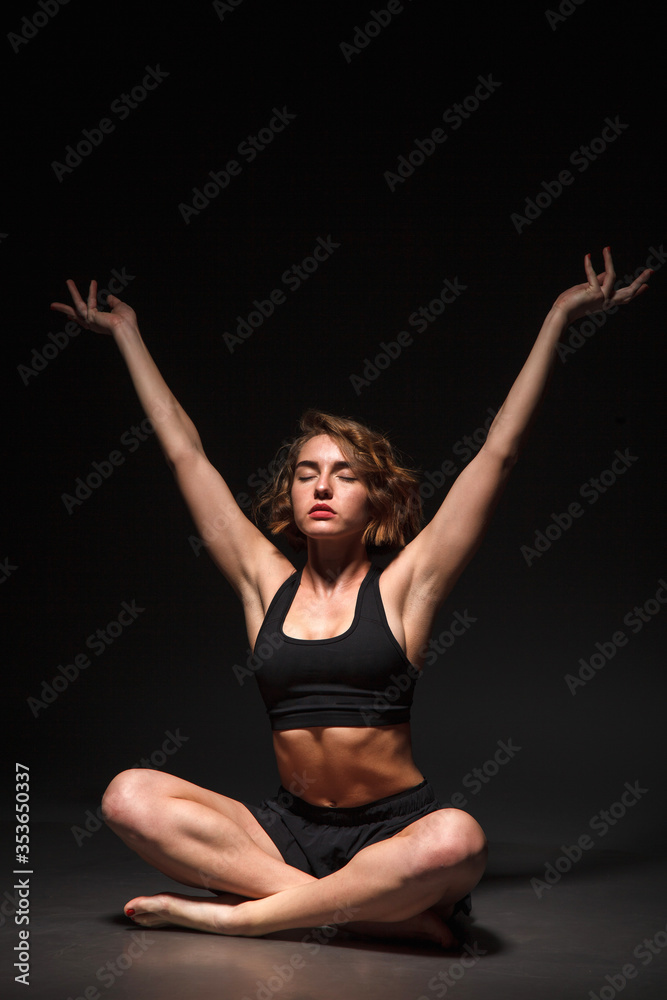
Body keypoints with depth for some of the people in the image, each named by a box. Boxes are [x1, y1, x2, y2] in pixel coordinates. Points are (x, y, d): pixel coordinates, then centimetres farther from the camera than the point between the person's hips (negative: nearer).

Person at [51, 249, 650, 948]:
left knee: (456, 841, -37)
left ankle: (236, 912, -20)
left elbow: (499, 450, 1)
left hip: (395, 828, -3)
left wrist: (557, 320, 4)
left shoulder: (401, 587, 1)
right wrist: (126, 333, 20)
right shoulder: (267, 585, 8)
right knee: (130, 798, -21)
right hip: (288, 828, 3)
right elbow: (185, 453, 13)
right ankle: (384, 911, -23)